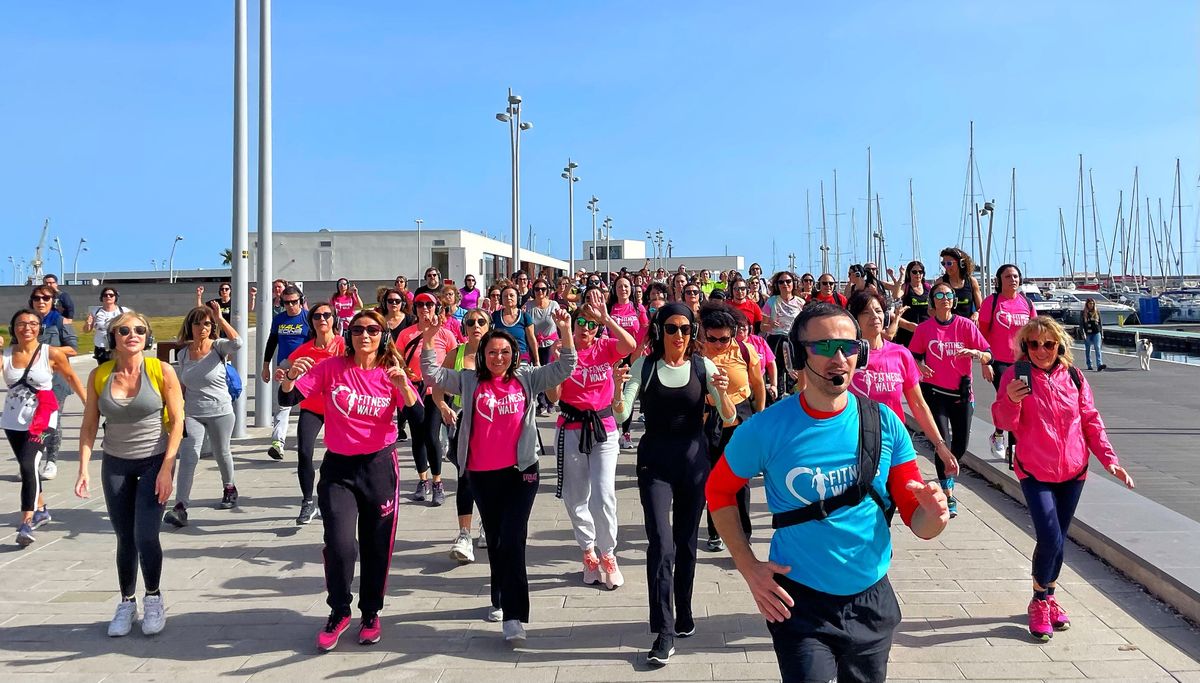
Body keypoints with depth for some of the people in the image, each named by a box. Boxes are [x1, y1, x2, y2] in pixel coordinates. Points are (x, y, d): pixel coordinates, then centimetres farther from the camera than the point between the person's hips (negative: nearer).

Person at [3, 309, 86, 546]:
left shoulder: (52, 354, -7)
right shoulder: (5, 354, -1)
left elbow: (71, 377, 7)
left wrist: (88, 402, 10)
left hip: (41, 418, -4)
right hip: (12, 420, 4)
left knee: (28, 465, -20)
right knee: (27, 467, 19)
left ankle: (26, 523, -17)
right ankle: (40, 510, 40)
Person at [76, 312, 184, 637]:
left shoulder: (162, 371, -12)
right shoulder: (99, 375, -4)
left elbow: (176, 421, -9)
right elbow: (89, 424, 2)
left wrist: (167, 468, -13)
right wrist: (84, 468, -4)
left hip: (155, 462, -3)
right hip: (115, 464, 3)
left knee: (145, 536, -8)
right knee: (125, 538, 9)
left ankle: (154, 598, 15)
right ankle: (127, 603, 27)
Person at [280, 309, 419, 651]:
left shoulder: (391, 373, -2)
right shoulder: (331, 368, -3)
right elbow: (288, 398, -7)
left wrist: (403, 386, -28)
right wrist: (291, 377, -28)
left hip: (380, 467, 1)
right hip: (338, 468, -1)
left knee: (377, 546, 9)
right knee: (340, 544, -12)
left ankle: (371, 613, 30)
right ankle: (339, 612, 13)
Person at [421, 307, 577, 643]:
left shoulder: (527, 379, 3)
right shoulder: (470, 382, 5)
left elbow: (564, 368, -3)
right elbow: (433, 374, 0)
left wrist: (565, 330, -15)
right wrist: (429, 338, -13)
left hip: (520, 471, -2)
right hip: (482, 474, 2)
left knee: (512, 540, -10)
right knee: (494, 539, 16)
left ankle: (514, 616, -9)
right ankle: (500, 600, 33)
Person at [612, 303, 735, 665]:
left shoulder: (703, 366, -2)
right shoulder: (644, 366, -4)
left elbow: (729, 418, -5)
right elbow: (620, 415, -10)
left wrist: (723, 393, -24)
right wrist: (618, 390, -29)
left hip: (694, 459, 2)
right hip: (655, 461, -1)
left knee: (686, 543, 13)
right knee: (661, 544, -10)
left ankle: (684, 614, 32)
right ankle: (664, 634, -4)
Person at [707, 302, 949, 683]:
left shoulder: (884, 423, -8)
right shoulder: (766, 429, -15)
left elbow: (917, 521, -3)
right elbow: (719, 491, 0)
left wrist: (934, 515, -27)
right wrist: (749, 568, -7)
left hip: (872, 599, 4)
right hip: (799, 602, -3)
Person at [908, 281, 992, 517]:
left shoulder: (965, 325, -4)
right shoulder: (924, 328, -2)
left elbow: (989, 356, -7)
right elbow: (914, 355, 10)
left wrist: (973, 352, -28)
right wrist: (920, 365, -11)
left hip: (962, 392, 1)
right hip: (935, 391, -1)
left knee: (961, 444, 9)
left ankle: (948, 473, 42)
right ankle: (948, 494, 3)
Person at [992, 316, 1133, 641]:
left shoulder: (1073, 376, 0)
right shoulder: (1016, 375, -9)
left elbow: (1091, 421, 7)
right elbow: (1005, 422, -13)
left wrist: (1109, 459, 1)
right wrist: (1011, 400, -33)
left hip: (1073, 470, 4)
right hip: (1035, 471, -3)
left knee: (1059, 540, 12)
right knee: (1050, 539, -12)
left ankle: (1049, 596, 33)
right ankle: (1039, 602, 10)